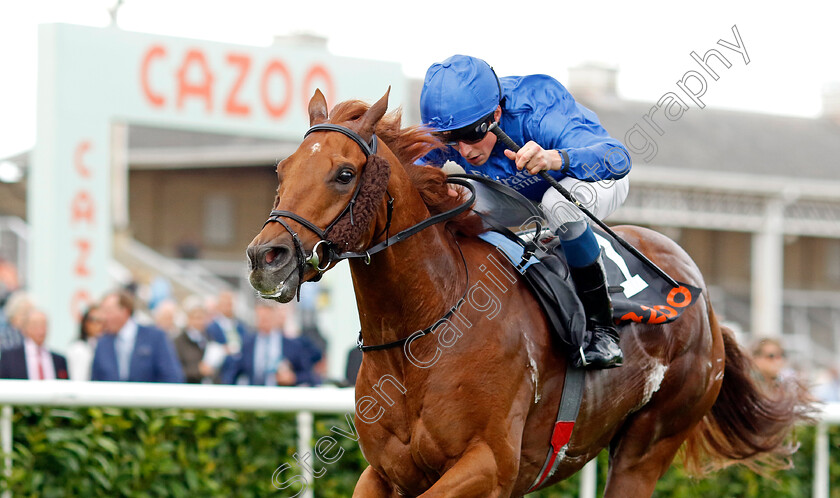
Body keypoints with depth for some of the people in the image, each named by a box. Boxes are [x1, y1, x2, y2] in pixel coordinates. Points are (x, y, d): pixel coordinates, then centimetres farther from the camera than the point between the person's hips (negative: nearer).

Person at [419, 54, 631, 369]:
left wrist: (552, 159, -70)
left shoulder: (535, 115, -42)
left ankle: (601, 328, -24)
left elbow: (618, 157, -51)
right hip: (520, 196, 6)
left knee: (558, 204, -40)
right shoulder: (445, 131, -26)